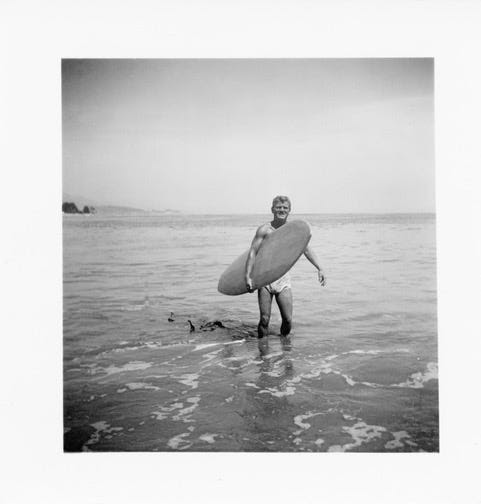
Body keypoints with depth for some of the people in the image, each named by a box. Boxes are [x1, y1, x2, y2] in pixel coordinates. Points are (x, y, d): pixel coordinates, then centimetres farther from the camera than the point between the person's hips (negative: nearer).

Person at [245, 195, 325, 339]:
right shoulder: (264, 230, -5)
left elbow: (307, 250, 14)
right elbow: (252, 253, -8)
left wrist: (319, 269, 5)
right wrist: (248, 277, -17)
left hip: (283, 279, 2)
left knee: (288, 320, -2)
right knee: (264, 320, -4)